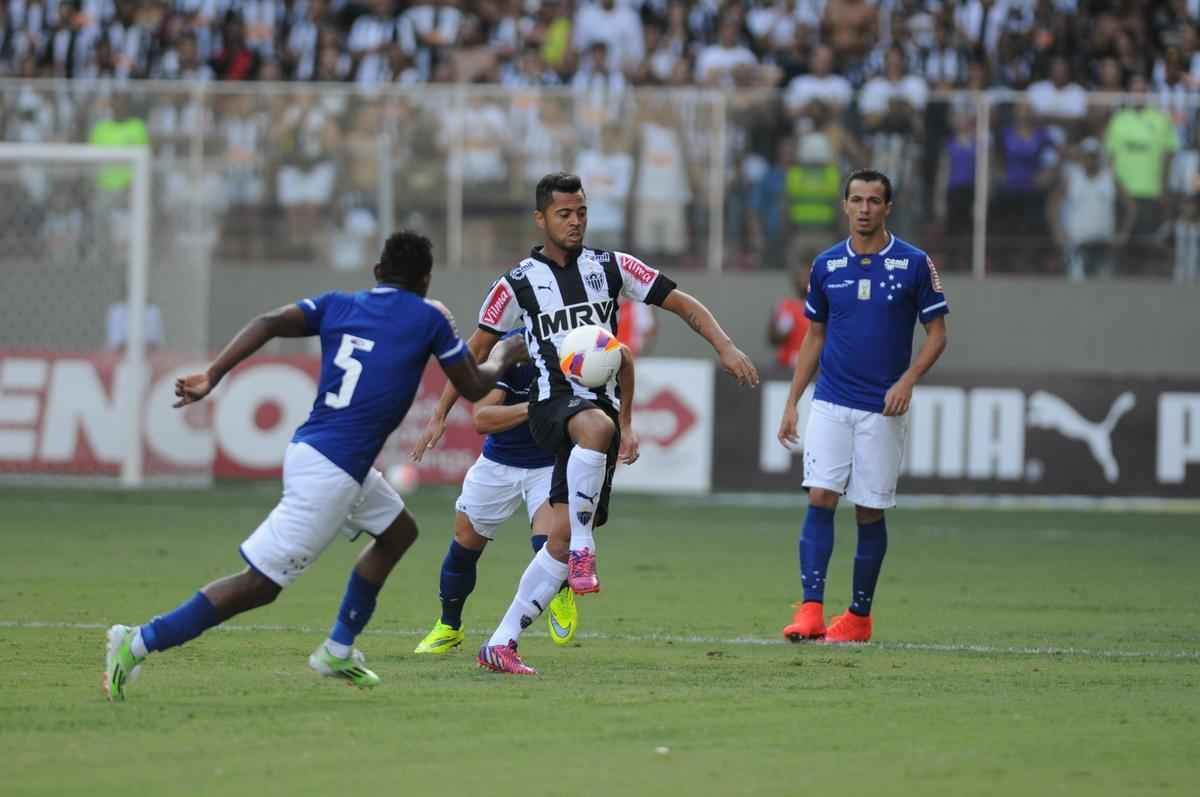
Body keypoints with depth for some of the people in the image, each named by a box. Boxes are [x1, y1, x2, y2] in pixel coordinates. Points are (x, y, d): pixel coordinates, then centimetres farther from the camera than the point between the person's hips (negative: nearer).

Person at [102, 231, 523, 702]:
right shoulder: (428, 318, 0)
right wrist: (503, 357, 30)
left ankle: (338, 650, 26)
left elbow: (269, 323, -3)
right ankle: (138, 643, -13)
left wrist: (212, 375, -10)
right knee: (260, 584, -7)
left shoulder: (338, 305, 13)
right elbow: (473, 386, 10)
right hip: (331, 472, -8)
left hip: (307, 449, 8)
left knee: (398, 530, 27)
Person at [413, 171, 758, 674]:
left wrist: (725, 348, -5)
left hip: (602, 404, 4)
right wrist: (440, 415, 9)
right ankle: (583, 551, -33)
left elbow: (683, 304, 10)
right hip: (554, 403, -4)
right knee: (596, 426, -41)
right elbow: (475, 352, 11)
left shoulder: (610, 268, 9)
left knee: (562, 541, -1)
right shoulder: (519, 284, 4)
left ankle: (502, 644, 6)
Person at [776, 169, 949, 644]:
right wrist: (791, 403, 10)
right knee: (820, 499, -11)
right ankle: (811, 610, -15)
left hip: (883, 409, -2)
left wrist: (907, 381, -15)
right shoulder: (826, 265, 6)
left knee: (870, 511, 3)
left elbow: (937, 333, 1)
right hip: (830, 404, 2)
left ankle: (859, 616, 15)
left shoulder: (914, 264, -3)